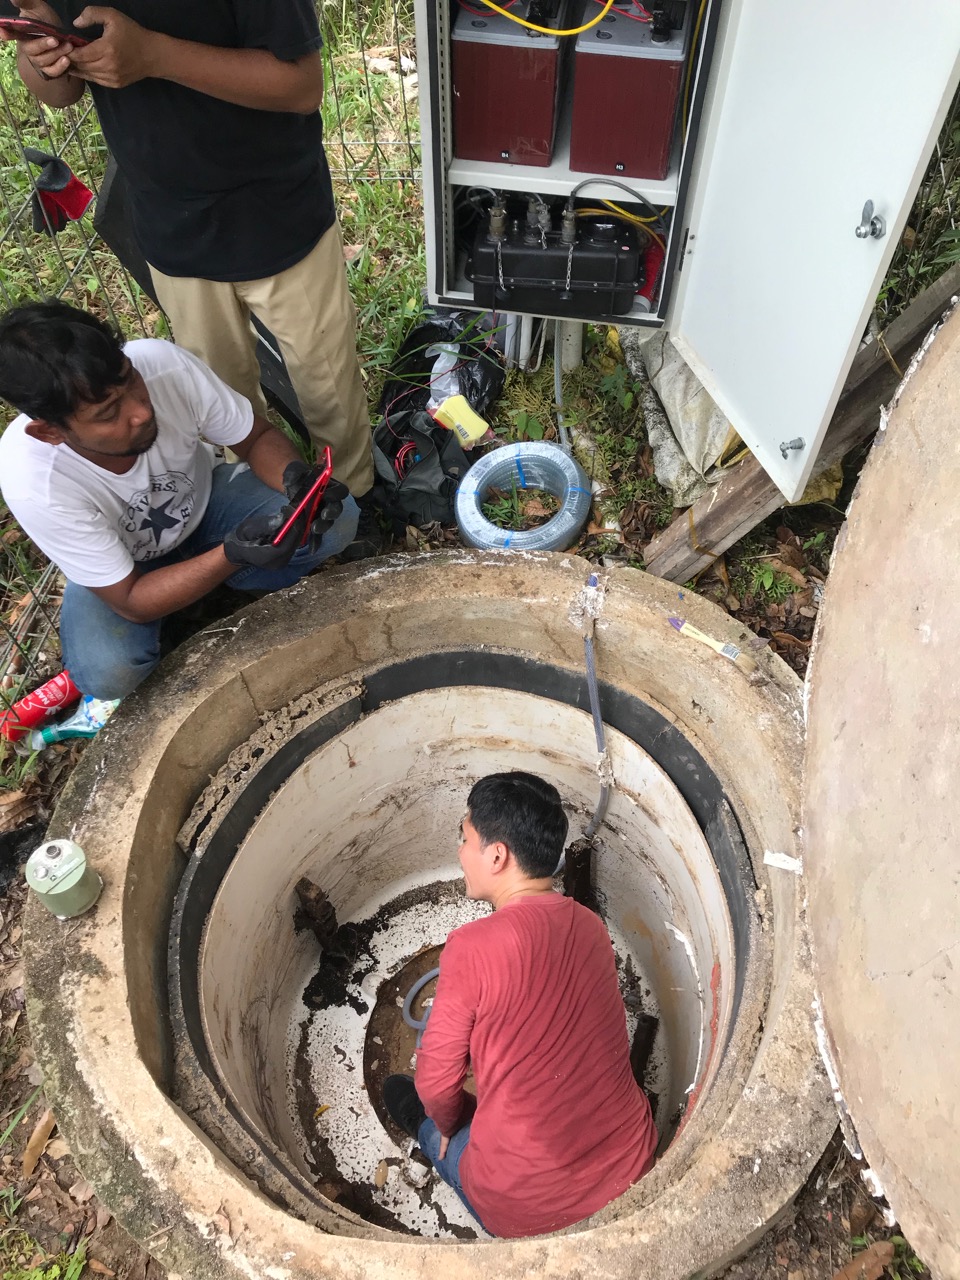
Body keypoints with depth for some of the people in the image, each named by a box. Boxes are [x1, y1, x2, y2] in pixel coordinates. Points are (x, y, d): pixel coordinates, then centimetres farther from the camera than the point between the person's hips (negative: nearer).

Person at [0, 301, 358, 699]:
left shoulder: (164, 364, -32)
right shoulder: (35, 485, -36)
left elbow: (257, 438, -14)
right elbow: (132, 602, -28)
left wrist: (294, 474, -36)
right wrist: (232, 554, -43)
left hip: (202, 501, 2)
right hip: (117, 564, -1)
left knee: (337, 521, -22)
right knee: (107, 673, -30)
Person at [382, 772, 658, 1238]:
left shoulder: (471, 947, -23)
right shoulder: (592, 928, -4)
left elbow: (437, 1080, -11)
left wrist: (447, 1123, 12)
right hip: (632, 1169, 3)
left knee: (402, 1092, 21)